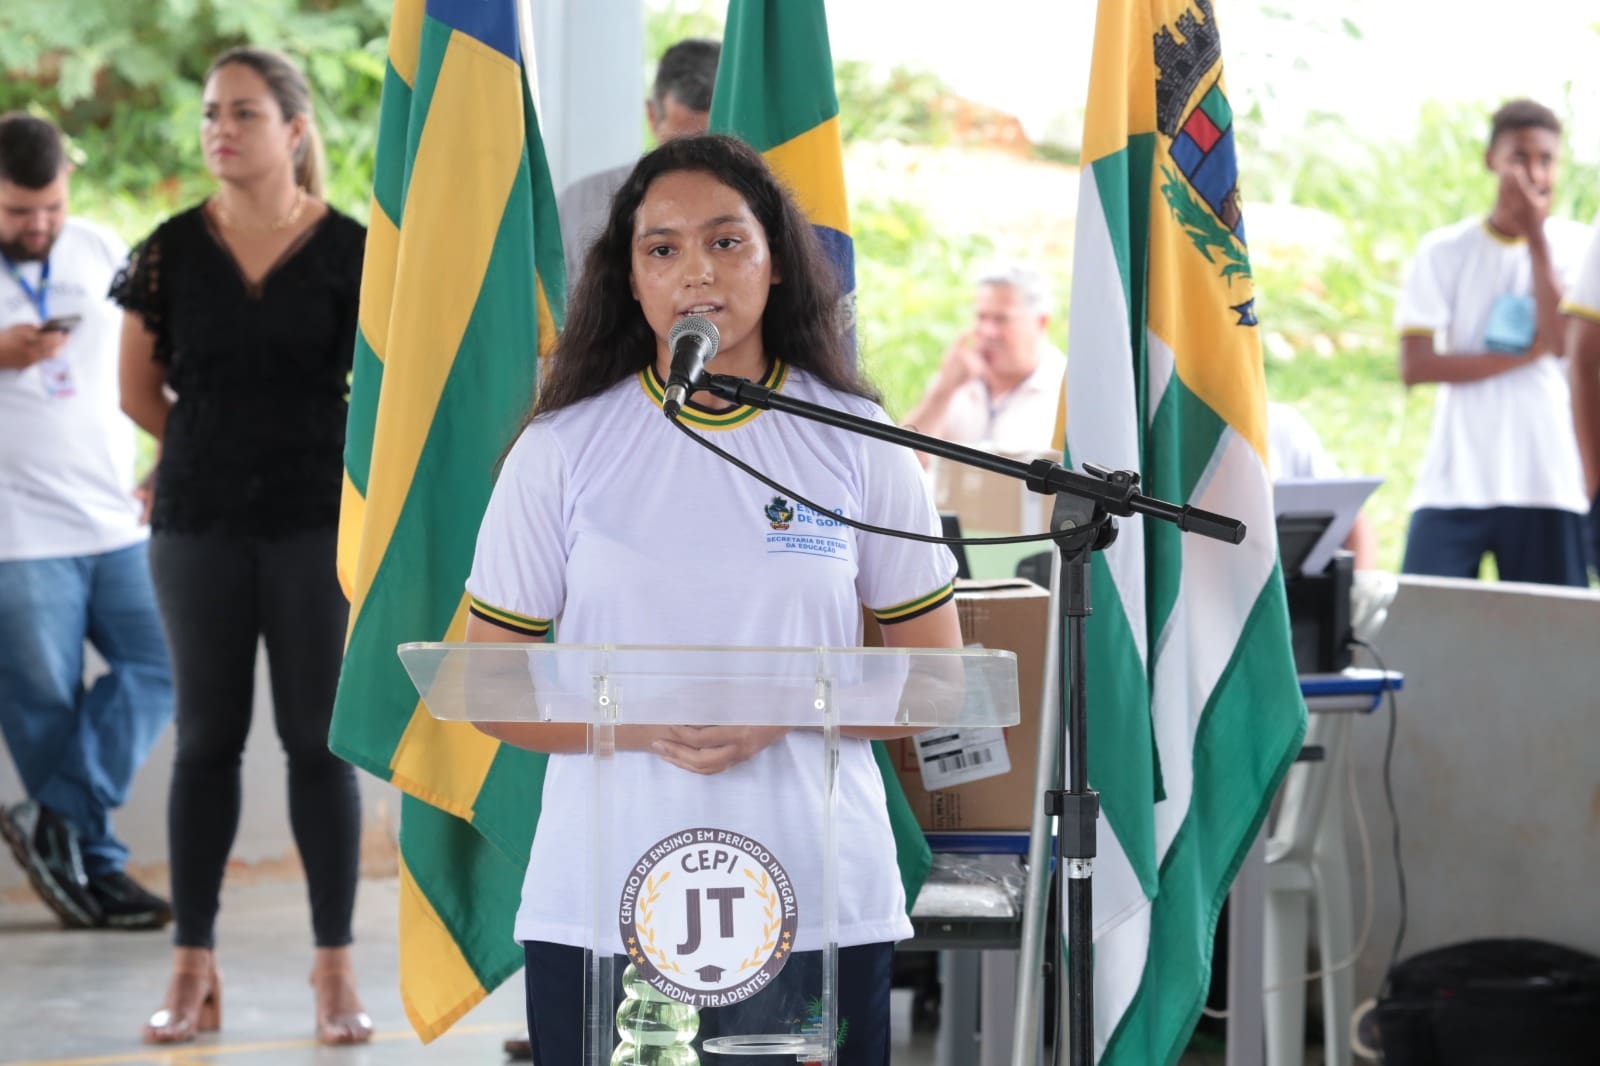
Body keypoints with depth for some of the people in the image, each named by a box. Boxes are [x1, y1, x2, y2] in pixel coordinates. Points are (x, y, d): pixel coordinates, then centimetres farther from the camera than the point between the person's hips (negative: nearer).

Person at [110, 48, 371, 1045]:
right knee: (208, 737, 5)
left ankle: (336, 969, 8)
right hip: (201, 522, 2)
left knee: (319, 739, 1)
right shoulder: (171, 253, 1)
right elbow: (139, 390, 11)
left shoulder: (350, 253, -4)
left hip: (318, 519, -1)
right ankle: (195, 970, 9)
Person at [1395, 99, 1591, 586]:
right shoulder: (1445, 251, 5)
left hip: (1547, 485, 0)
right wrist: (1526, 355, -8)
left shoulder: (1573, 247, 6)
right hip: (1454, 485, 0)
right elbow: (1415, 366, -4)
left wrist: (1537, 240, -10)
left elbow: (1563, 340, -10)